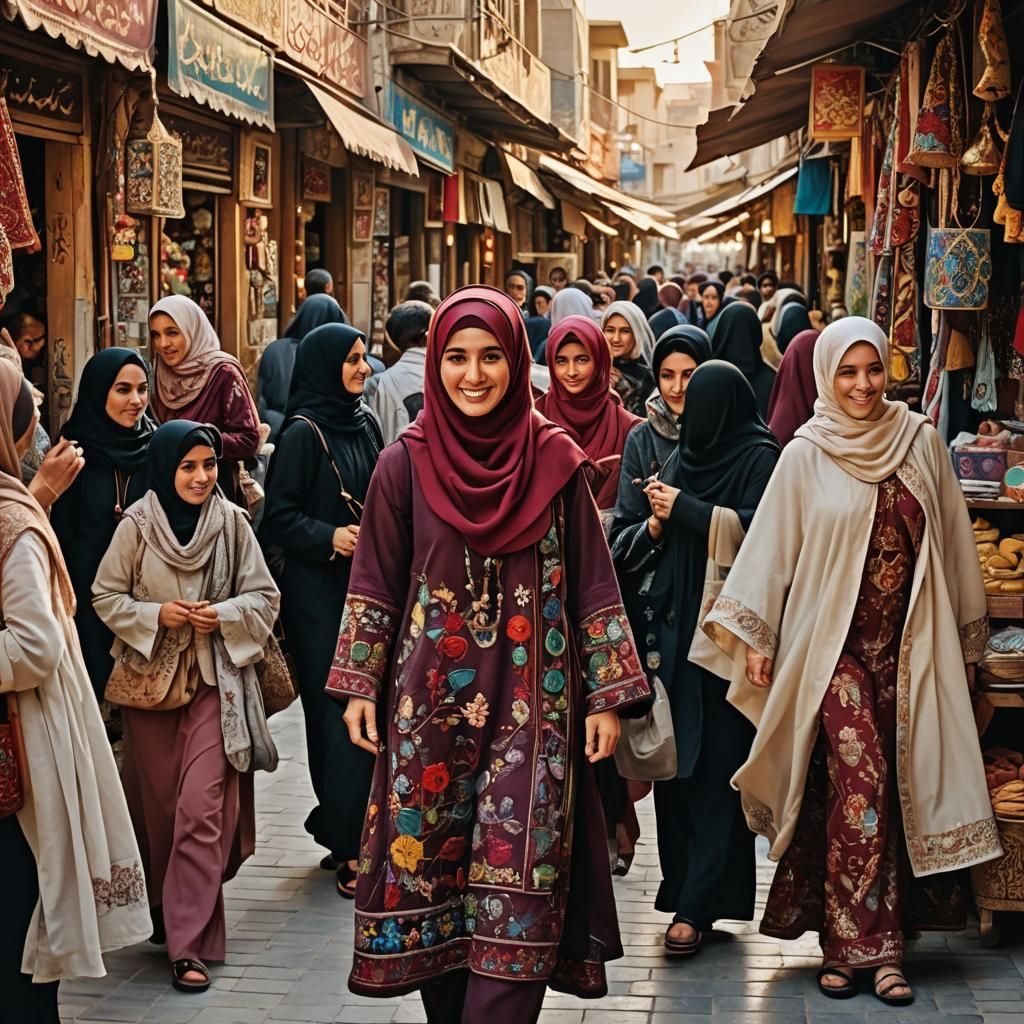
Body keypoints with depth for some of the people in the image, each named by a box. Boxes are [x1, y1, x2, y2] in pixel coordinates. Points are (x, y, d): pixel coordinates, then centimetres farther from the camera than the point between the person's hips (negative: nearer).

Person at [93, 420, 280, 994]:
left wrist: (225, 614, -14)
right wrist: (155, 615, -13)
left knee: (201, 807, -10)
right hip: (149, 678, 1)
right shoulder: (137, 525, -5)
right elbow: (106, 596, 2)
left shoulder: (232, 522, -4)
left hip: (215, 680, -1)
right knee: (159, 805, 10)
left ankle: (190, 943, -8)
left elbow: (265, 599, 3)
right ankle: (168, 912, 31)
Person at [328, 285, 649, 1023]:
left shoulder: (555, 462, 0)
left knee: (519, 876, -5)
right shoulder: (405, 465, 0)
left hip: (530, 703, -1)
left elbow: (593, 584, 3)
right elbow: (375, 585, 5)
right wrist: (360, 688, 2)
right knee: (430, 867, 5)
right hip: (430, 701, 1)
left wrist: (607, 697, 1)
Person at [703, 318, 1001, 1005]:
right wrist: (754, 638, -2)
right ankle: (867, 943, -6)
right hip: (834, 643, -3)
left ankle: (851, 940, 7)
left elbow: (953, 546, 10)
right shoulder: (806, 456, -1)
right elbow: (771, 549, 1)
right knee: (861, 781, -14)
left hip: (909, 647, 3)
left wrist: (966, 637, 13)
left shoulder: (922, 442, 5)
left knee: (898, 787, 0)